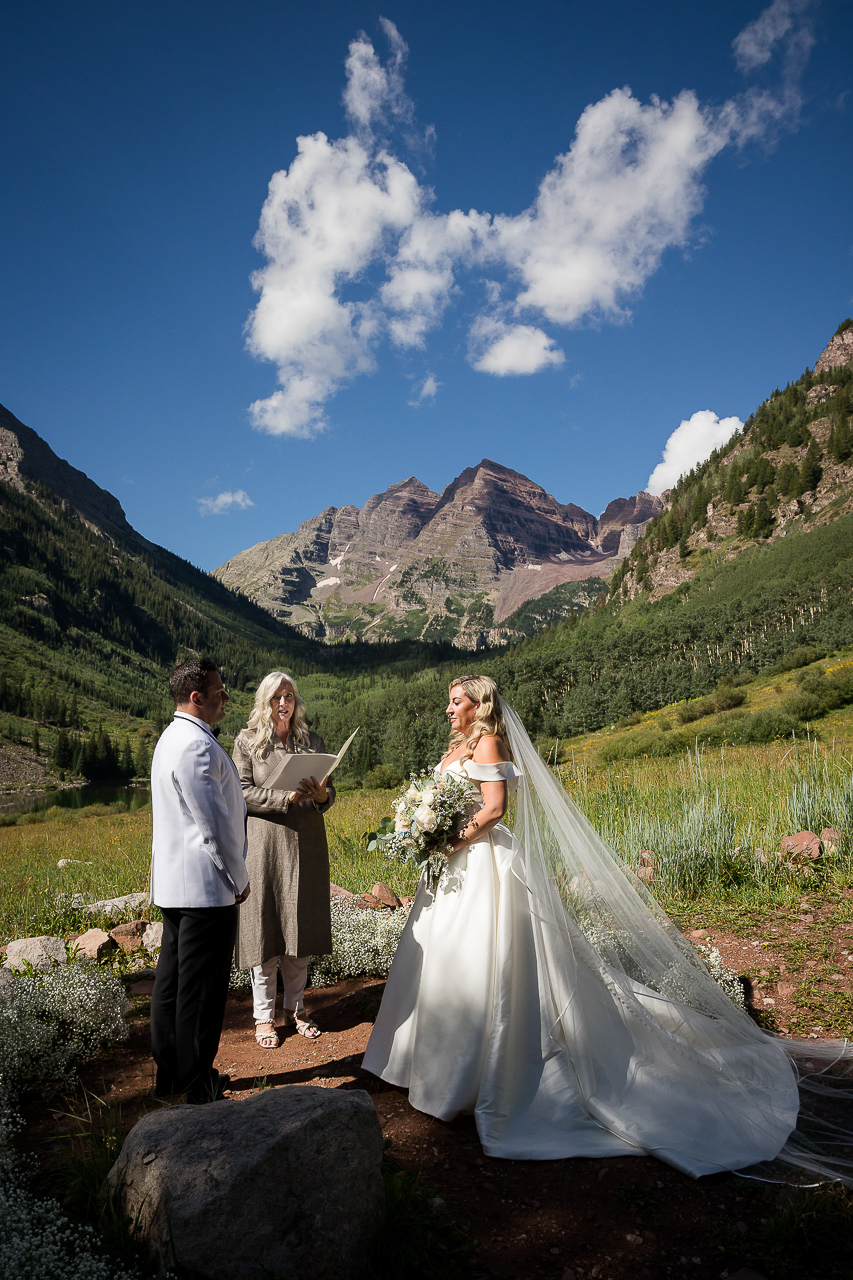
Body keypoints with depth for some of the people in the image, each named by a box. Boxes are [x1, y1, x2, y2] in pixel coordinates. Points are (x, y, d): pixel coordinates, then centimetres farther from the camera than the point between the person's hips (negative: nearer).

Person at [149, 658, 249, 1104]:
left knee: (172, 979, 18)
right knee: (201, 988, 1)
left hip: (173, 883, 11)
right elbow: (214, 824, -21)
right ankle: (197, 1084, 13)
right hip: (206, 886, -11)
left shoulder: (172, 737, 13)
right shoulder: (198, 745, -21)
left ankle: (169, 1073, 31)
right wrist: (239, 879, -9)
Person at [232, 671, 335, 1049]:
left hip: (307, 846, 3)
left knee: (301, 928, 10)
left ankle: (295, 1008, 25)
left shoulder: (312, 742, 9)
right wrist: (286, 797, -19)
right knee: (265, 928, 3)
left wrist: (320, 794, -15)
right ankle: (264, 1016, 17)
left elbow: (330, 793, 8)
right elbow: (242, 794, -8)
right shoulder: (247, 742, 0)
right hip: (266, 843, -3)